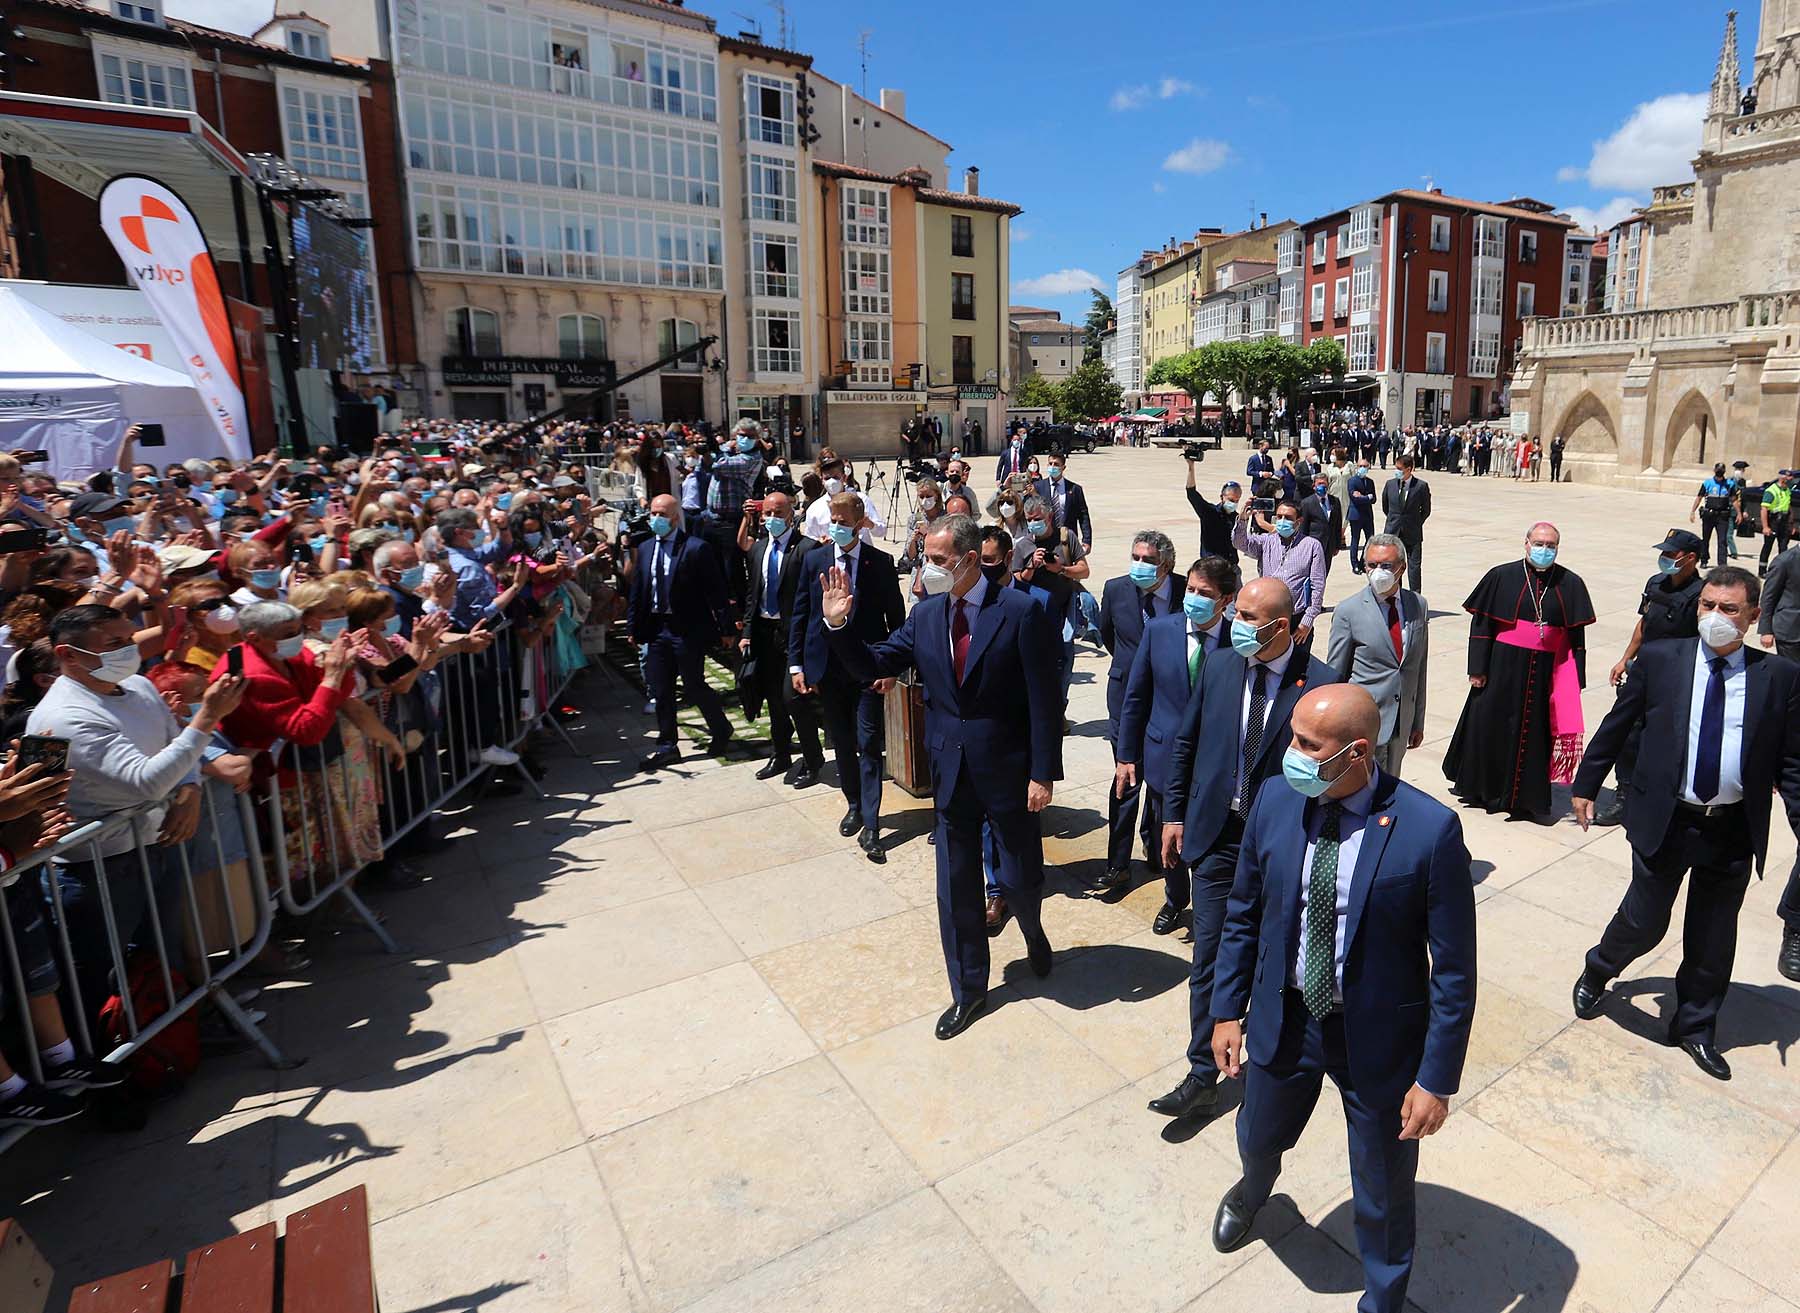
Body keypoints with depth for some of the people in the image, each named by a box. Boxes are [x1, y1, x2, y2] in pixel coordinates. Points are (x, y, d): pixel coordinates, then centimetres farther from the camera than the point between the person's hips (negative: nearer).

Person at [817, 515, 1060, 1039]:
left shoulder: (1020, 612, -14)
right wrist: (838, 624, -12)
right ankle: (968, 989, 31)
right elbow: (874, 665, 4)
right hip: (951, 770, 4)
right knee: (956, 887, 12)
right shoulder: (926, 614, 0)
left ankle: (1033, 933, 49)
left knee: (1020, 879, 13)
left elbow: (1043, 700, -13)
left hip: (1008, 769, -4)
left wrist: (1044, 773, -14)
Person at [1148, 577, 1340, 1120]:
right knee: (1209, 958, 7)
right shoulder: (1219, 665, -2)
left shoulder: (1319, 683, -14)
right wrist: (1175, 814, 7)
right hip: (1217, 832, 3)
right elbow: (1186, 742, 7)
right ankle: (1202, 1076, 19)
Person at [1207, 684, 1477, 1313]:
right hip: (1282, 1020, 4)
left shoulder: (1429, 829, -24)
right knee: (1258, 1138, 29)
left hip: (1378, 1037, -3)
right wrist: (1226, 1011, 4)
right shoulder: (1274, 801, -13)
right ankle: (1254, 1190, 66)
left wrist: (1437, 1078, -11)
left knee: (1383, 1192, 20)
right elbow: (1243, 914, 0)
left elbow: (1454, 969, -15)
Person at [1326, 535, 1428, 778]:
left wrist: (1418, 722, 14)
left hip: (1402, 722, 5)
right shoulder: (1348, 611, -9)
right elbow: (1334, 676, -5)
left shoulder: (1418, 606, 5)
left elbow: (1419, 669, 11)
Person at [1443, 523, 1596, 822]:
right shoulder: (1502, 576, -3)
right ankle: (1483, 789, 26)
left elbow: (1577, 635, 5)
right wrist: (1477, 669, -6)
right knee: (1491, 727, 7)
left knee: (1535, 734, 8)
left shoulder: (1570, 584, 2)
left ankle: (1529, 799, 20)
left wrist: (1575, 679, 1)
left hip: (1546, 672, 1)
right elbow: (1481, 625, -2)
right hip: (1503, 666, -1)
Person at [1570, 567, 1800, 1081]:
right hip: (1665, 820, -2)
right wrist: (1586, 785, 5)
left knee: (1713, 937, 15)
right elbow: (1616, 725, 3)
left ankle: (1695, 1027, 35)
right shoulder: (1660, 658, -5)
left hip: (1735, 830, 2)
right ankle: (1595, 974, 36)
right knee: (1644, 921, 6)